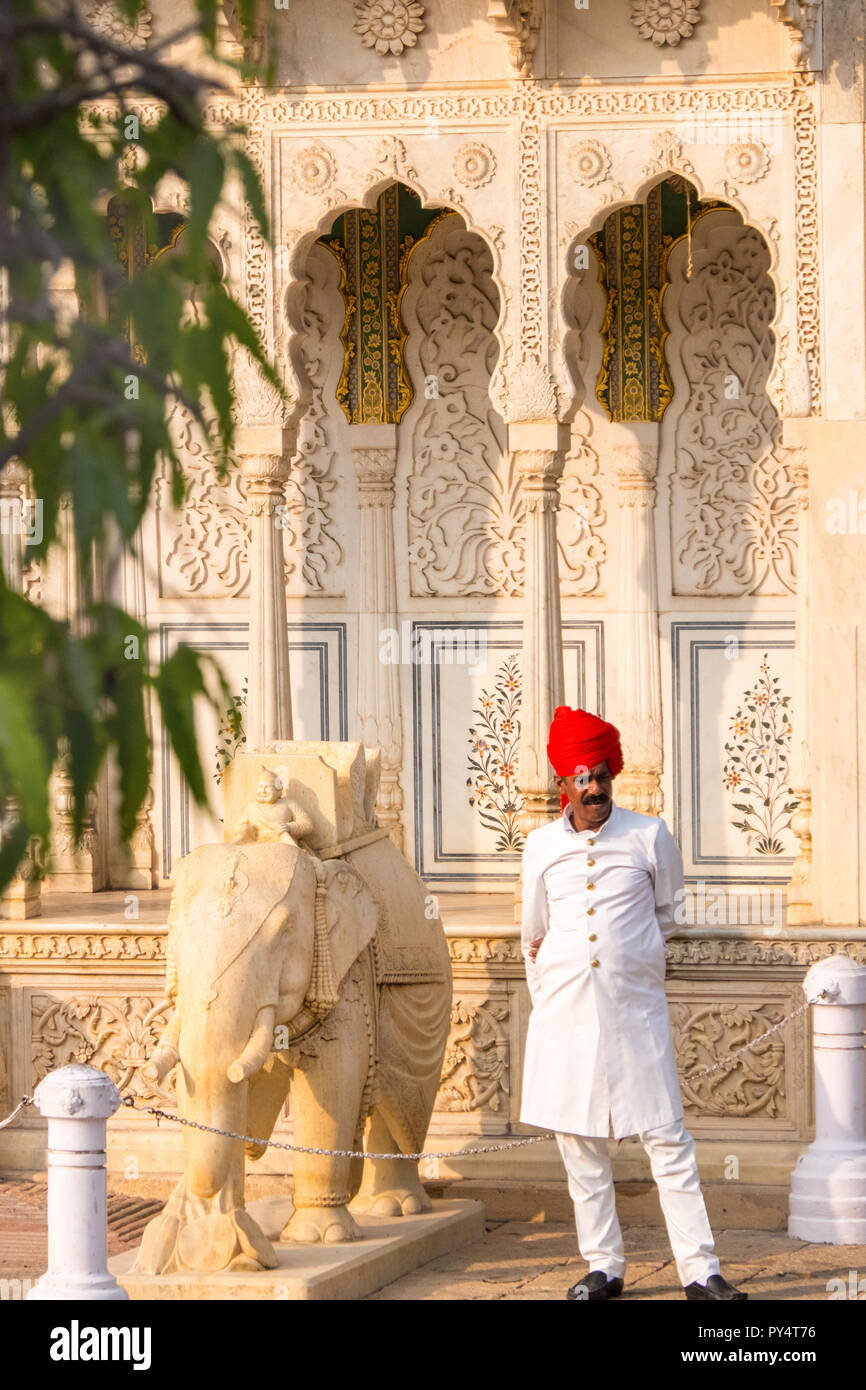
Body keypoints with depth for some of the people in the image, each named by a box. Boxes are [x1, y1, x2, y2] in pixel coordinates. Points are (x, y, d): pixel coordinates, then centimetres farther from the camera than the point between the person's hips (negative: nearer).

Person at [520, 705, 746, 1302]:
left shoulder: (651, 835, 1)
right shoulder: (542, 845, 5)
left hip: (636, 1011, -2)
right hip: (565, 1012, 2)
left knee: (668, 1140, -4)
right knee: (580, 1143, 4)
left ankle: (700, 1270, -3)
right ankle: (603, 1268, 13)